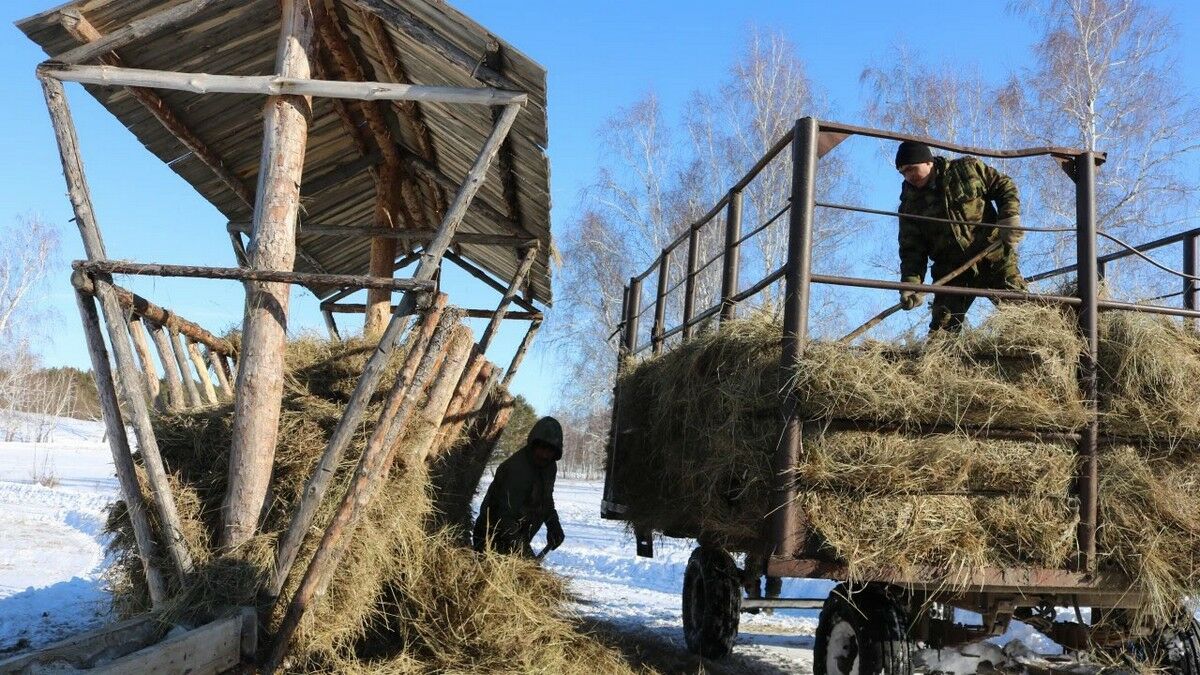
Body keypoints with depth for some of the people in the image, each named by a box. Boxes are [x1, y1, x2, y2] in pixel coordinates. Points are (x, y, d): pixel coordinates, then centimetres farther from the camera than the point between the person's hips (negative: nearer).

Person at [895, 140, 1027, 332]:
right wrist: (911, 285, -16)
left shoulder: (967, 169, 2)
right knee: (941, 330, -5)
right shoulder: (910, 206, 5)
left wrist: (1009, 220, -8)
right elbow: (912, 251, 0)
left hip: (994, 258, -2)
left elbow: (1005, 187, 9)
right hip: (952, 273, 2)